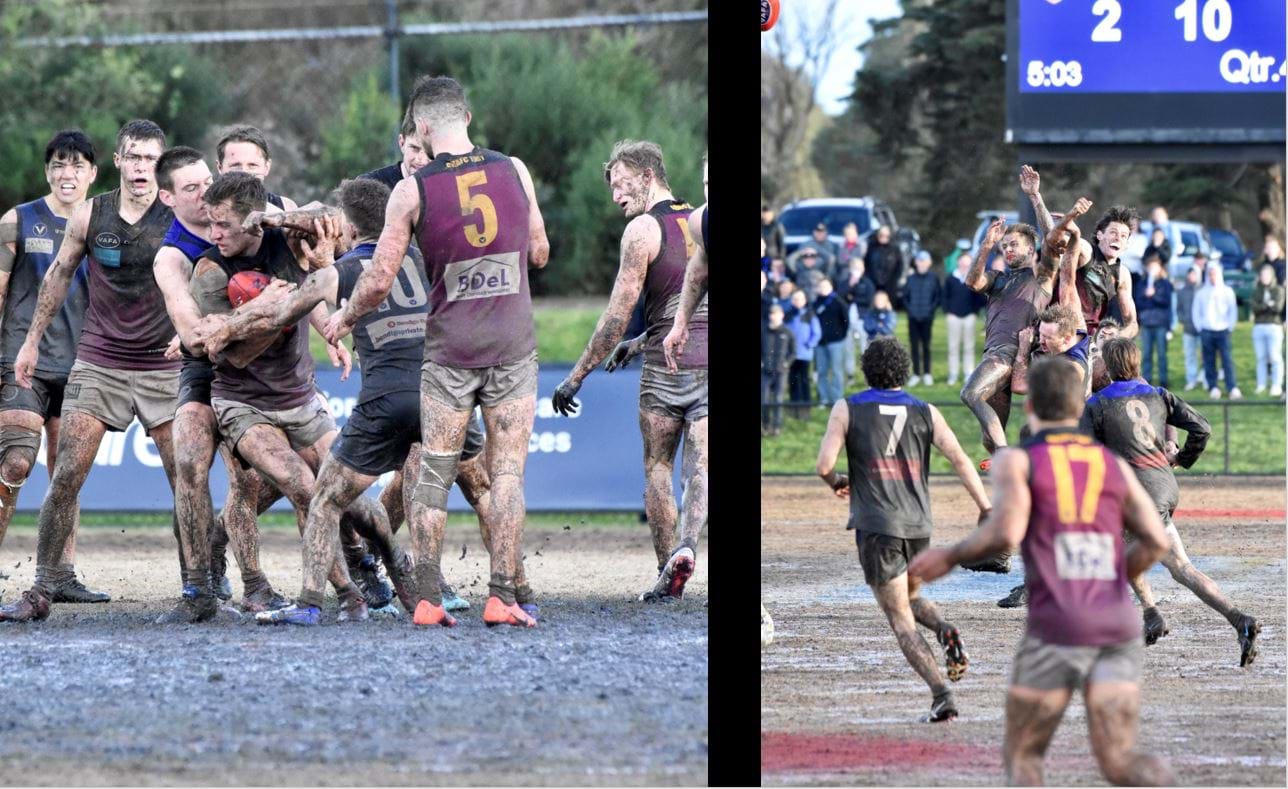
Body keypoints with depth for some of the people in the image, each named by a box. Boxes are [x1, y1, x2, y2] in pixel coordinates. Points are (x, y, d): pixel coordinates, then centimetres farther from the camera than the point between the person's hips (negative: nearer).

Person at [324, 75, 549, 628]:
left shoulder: (413, 191, -7)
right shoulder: (514, 171, 0)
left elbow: (379, 281, -4)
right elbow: (540, 254, 12)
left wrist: (344, 319, 15)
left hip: (449, 348, -1)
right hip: (513, 346, 1)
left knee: (434, 474, 7)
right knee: (507, 473, 3)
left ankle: (424, 599, 6)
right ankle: (501, 597, -1)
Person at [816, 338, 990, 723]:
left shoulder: (847, 409, 0)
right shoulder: (925, 413, 6)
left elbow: (824, 465, -6)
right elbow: (960, 460, -4)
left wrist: (836, 482, 16)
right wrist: (987, 510, -6)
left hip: (876, 526, -3)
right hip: (918, 525, 3)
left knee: (901, 621, 0)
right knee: (911, 598, 27)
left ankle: (941, 695, -15)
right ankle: (945, 630, -5)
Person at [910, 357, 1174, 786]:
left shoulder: (1016, 461, 4)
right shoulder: (1114, 464, 16)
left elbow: (1006, 531, -13)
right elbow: (1155, 540, 7)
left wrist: (950, 557, 4)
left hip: (1056, 626, -3)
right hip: (1119, 628, 3)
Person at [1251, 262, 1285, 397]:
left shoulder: (1278, 290, 6)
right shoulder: (1256, 291, 14)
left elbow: (1278, 307, -7)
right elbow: (1254, 308, -1)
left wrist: (1262, 307, -6)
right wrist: (1269, 305, -10)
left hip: (1274, 326, -3)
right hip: (1258, 327, 3)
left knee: (1275, 358, -9)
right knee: (1261, 358, 3)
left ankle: (1276, 386, -10)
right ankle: (1261, 386, 5)